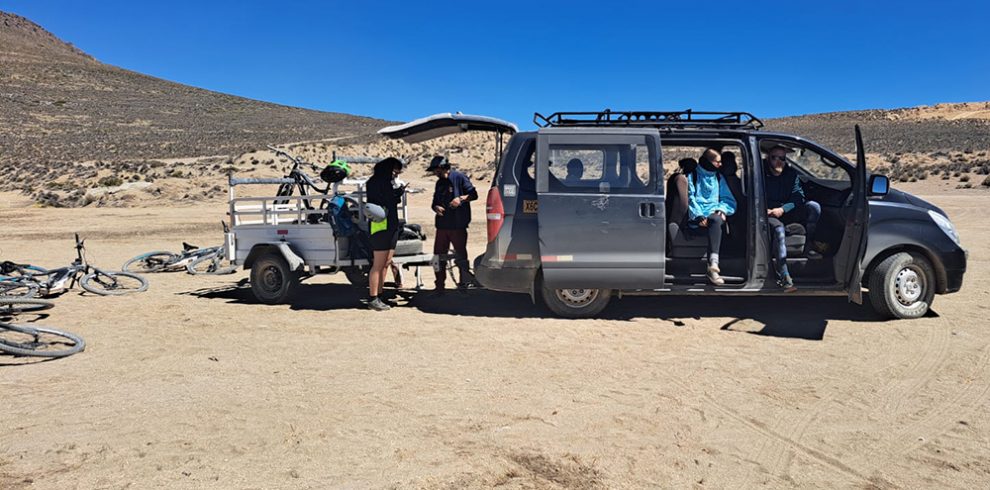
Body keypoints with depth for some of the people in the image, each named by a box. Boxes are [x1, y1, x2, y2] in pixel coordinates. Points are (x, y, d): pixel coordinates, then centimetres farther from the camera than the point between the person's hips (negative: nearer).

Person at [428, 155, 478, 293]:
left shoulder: (459, 178, -3)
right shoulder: (439, 183, 19)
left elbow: (473, 194, -5)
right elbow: (435, 201, 23)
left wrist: (461, 198, -21)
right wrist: (436, 207, 0)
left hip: (458, 225, -7)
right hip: (442, 224, 7)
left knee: (460, 254, -1)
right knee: (439, 255, 6)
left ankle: (464, 282, 12)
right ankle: (439, 286, 13)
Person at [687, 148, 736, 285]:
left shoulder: (719, 178, 24)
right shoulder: (693, 177, 12)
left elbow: (729, 200, 19)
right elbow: (690, 199, 0)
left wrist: (722, 210, -4)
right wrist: (698, 216, -15)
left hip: (715, 214, 2)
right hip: (698, 217, -2)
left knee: (716, 220, -35)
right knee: (716, 222, -34)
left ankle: (713, 264, -48)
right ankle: (713, 263, -46)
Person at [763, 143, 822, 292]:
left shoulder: (791, 173, 7)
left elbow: (798, 197, -1)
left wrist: (783, 209, -18)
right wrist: (764, 210, -22)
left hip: (786, 212, 5)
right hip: (767, 214, -5)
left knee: (814, 206, -17)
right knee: (778, 228, -38)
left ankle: (808, 247, -11)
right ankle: (783, 276, -42)